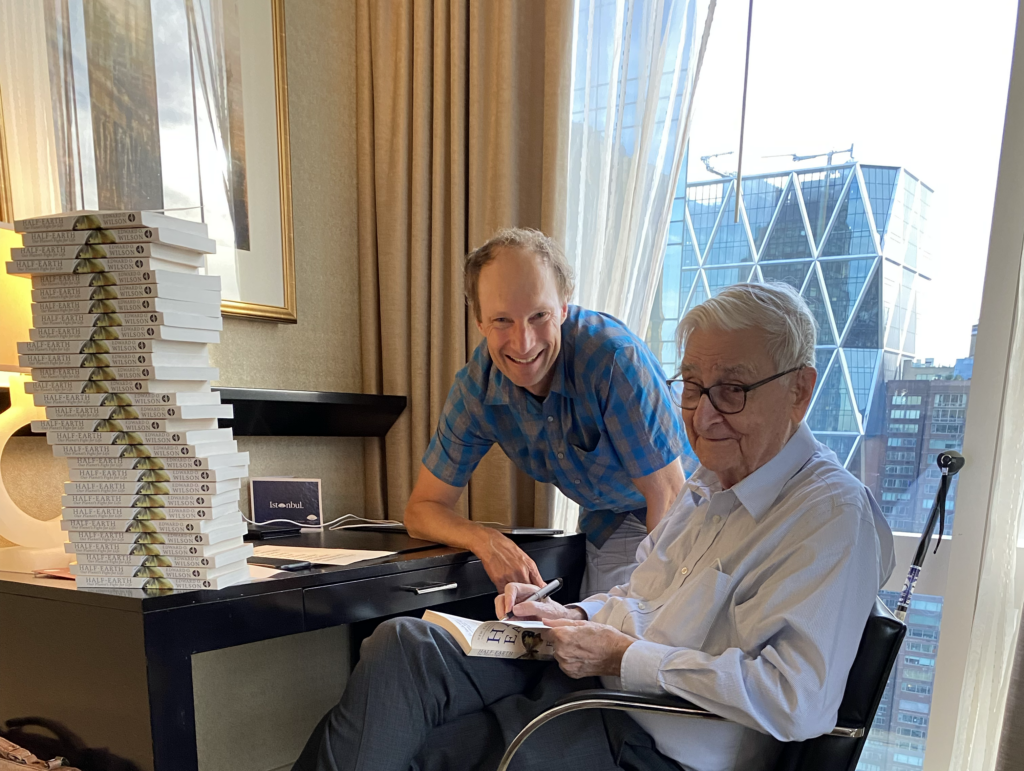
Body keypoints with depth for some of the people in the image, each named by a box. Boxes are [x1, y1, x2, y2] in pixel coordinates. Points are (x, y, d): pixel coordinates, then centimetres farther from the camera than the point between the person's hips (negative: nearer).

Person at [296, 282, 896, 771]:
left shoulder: (835, 518, -16)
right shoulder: (712, 481, 12)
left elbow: (796, 699, -26)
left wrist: (622, 656, -21)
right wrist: (577, 617, -1)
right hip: (582, 677, 8)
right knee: (401, 646, -11)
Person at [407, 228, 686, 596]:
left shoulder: (615, 357, -28)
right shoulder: (475, 387, -15)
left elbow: (668, 496, -22)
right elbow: (422, 509, -9)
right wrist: (486, 541, -28)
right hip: (605, 531, 2)